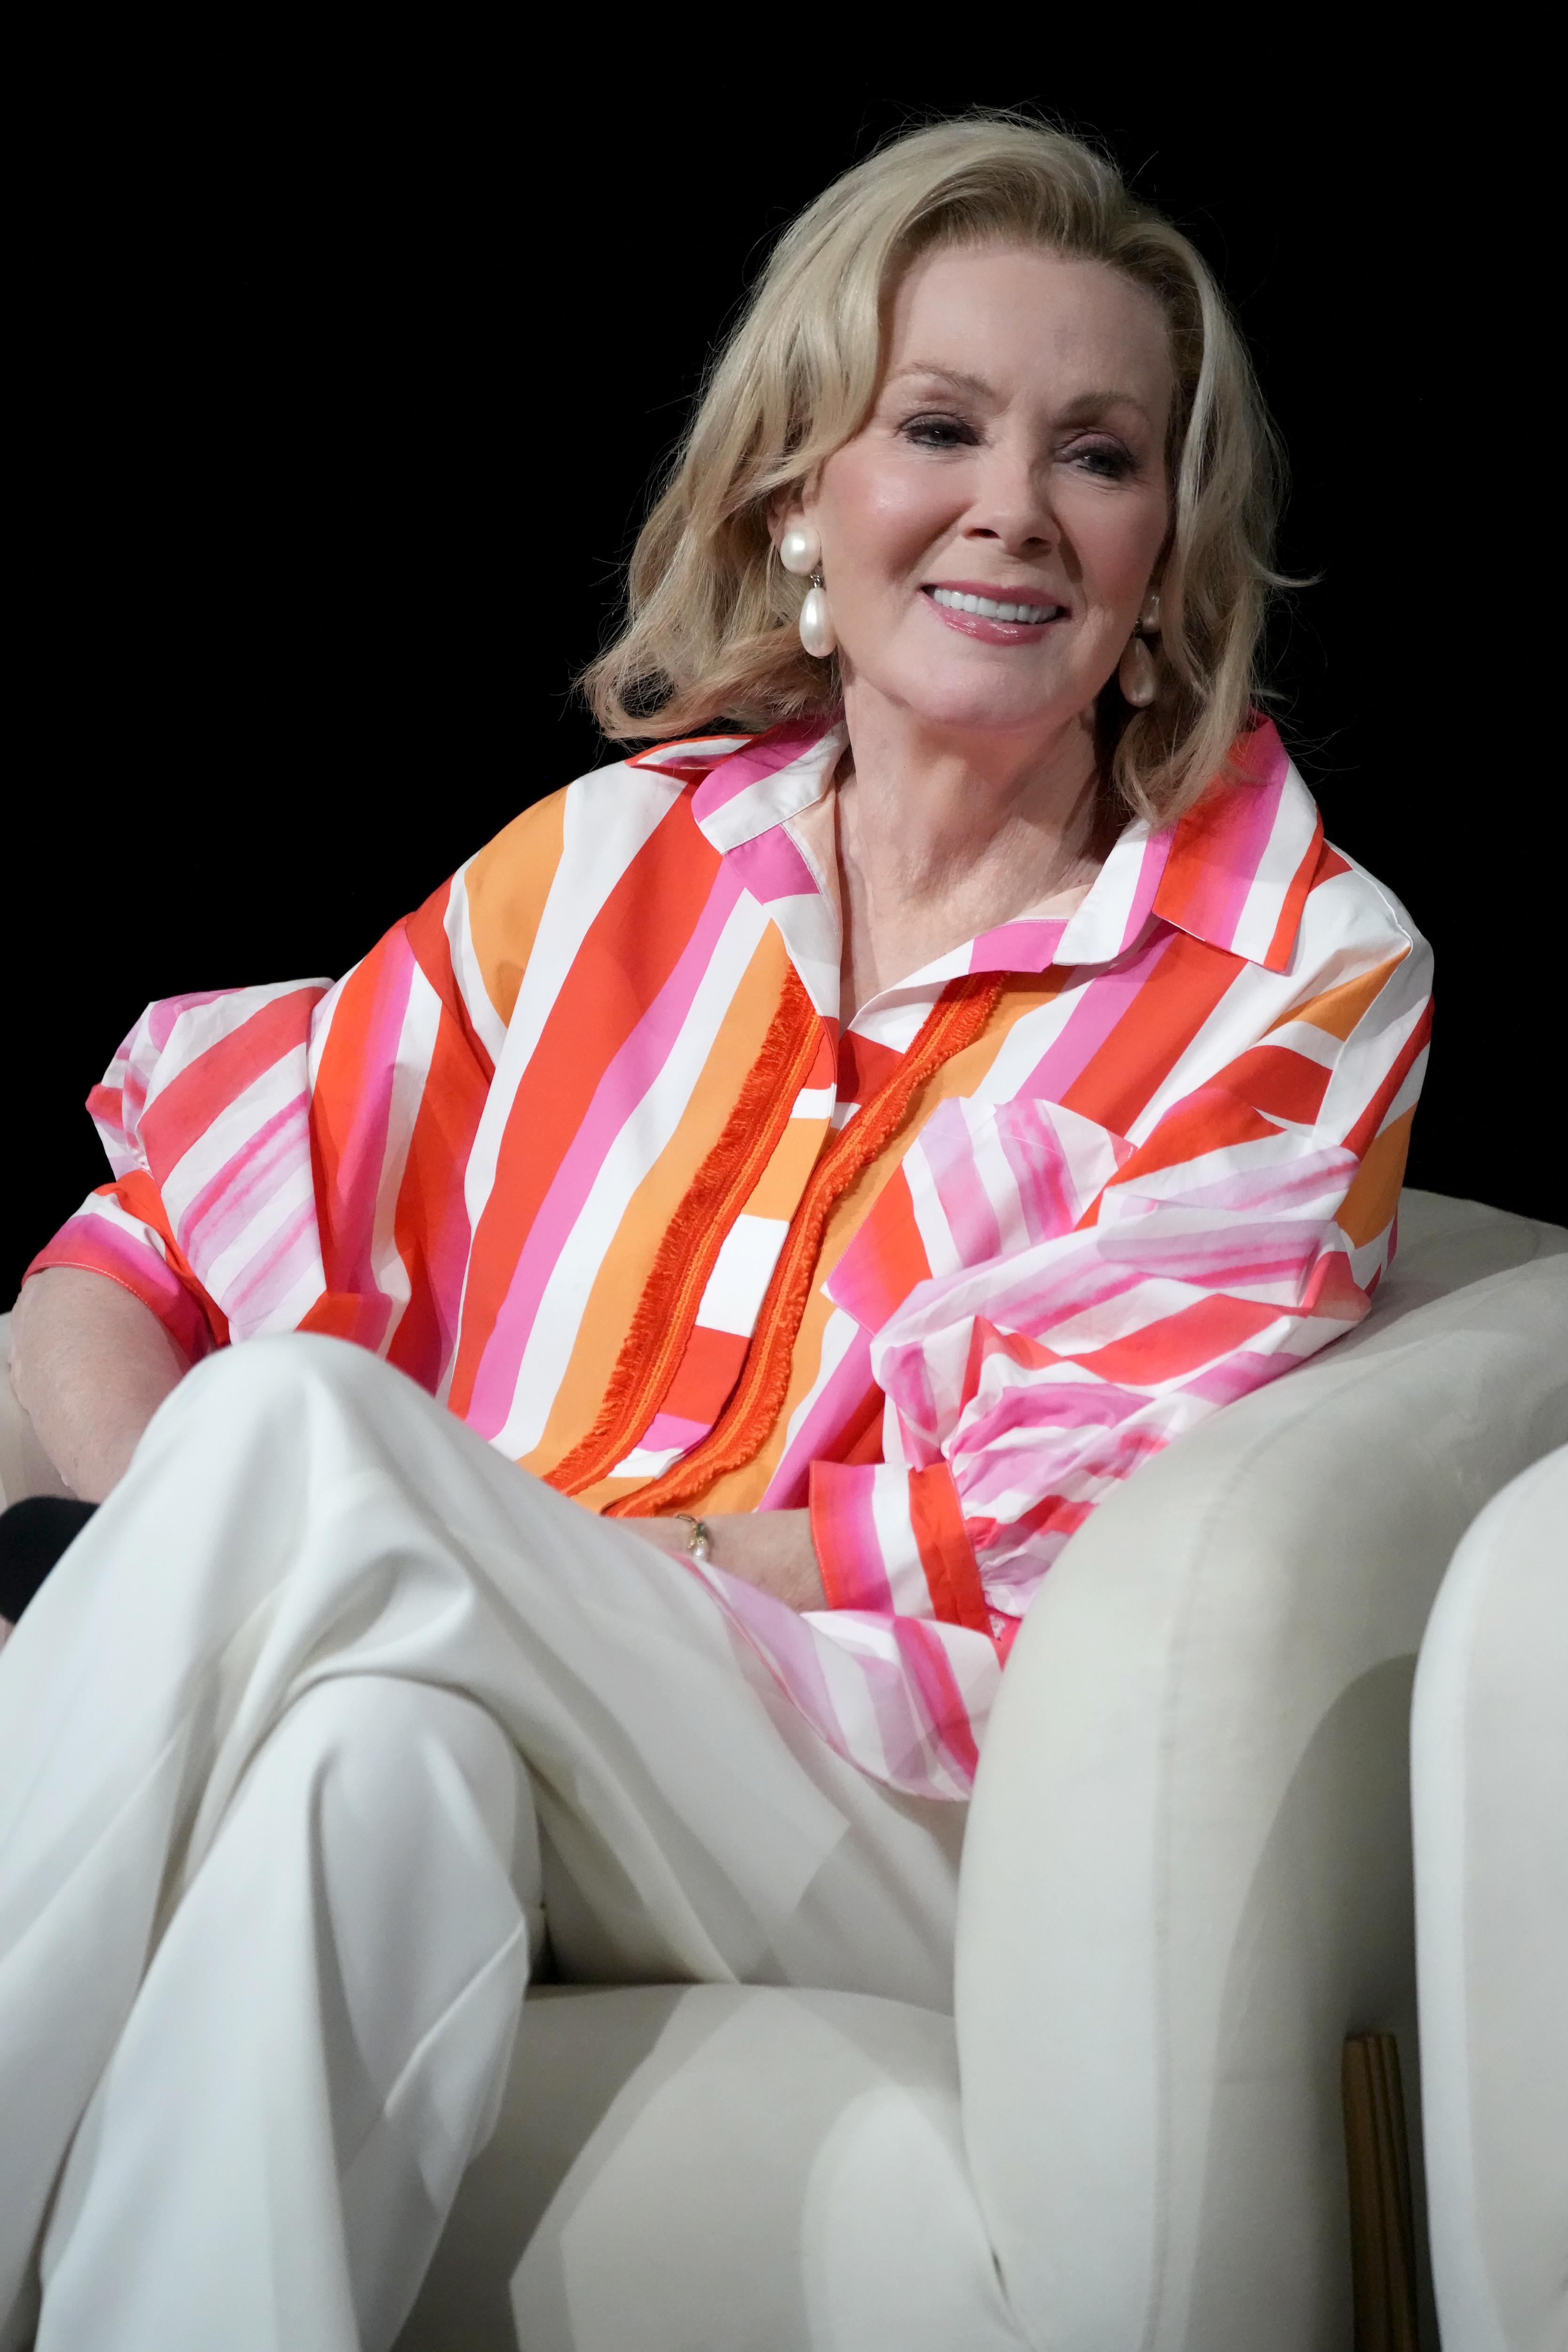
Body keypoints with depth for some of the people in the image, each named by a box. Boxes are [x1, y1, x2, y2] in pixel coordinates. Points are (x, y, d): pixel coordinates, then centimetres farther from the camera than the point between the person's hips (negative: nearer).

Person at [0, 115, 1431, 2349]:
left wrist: (466, 1536, -12)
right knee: (372, 1756, -35)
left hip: (936, 1865, -3)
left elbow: (1062, 1550, -8)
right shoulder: (621, 860, 10)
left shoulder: (1305, 975, 1)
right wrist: (184, 1588, -14)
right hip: (512, 1796, 3)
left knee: (299, 1421, -26)